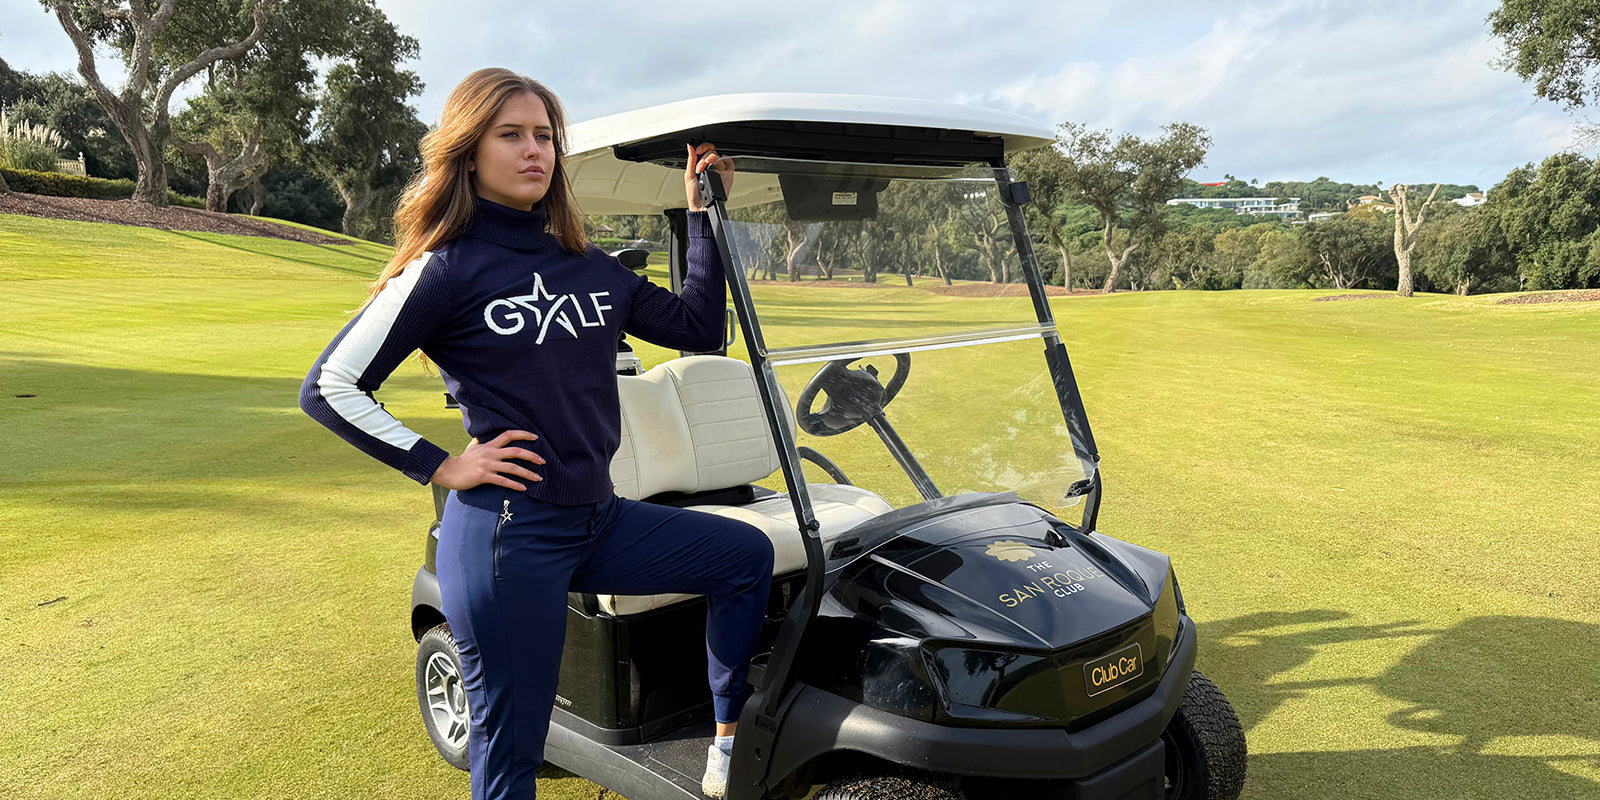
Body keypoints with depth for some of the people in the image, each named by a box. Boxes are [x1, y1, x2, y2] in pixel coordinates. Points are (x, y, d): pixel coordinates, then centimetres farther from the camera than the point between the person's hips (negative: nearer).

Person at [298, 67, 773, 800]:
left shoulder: (591, 268, 10)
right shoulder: (447, 269, -7)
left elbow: (698, 328, 9)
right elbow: (329, 387, -8)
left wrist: (702, 212, 7)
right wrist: (439, 467, -11)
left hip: (597, 519, 6)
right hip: (506, 536, -6)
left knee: (747, 553, 6)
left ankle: (730, 740, 15)